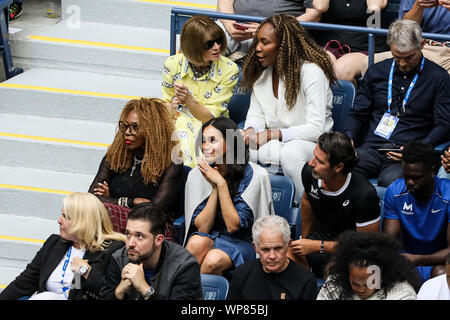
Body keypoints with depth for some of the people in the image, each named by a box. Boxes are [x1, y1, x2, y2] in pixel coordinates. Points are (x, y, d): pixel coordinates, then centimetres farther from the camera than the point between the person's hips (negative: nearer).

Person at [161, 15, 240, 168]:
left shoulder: (229, 70, -12)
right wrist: (172, 107, -20)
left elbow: (210, 117, -13)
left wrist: (189, 100, -32)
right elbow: (166, 104, 6)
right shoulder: (172, 64, -7)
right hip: (178, 123, 2)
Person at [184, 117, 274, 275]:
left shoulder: (255, 175, -13)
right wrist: (215, 188, -17)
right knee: (197, 243, -32)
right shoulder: (197, 175, -4)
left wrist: (221, 183, -21)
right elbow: (202, 227, -8)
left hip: (243, 242, -3)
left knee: (213, 260, -33)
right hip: (209, 236, 3)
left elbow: (234, 226, -15)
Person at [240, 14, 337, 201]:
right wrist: (250, 131, -15)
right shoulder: (261, 72, 6)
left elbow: (316, 129, -21)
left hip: (311, 143, -6)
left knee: (290, 152, -39)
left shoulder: (311, 71, -16)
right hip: (274, 143, 6)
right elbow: (256, 114, 10)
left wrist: (272, 134, -27)